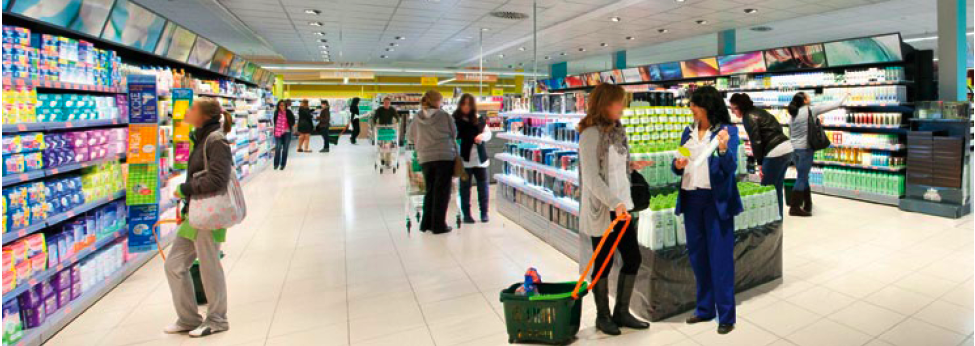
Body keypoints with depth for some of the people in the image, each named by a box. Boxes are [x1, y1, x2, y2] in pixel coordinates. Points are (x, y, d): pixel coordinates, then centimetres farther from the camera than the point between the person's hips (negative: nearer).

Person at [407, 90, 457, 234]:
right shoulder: (444, 115, -3)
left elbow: (411, 136, 17)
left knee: (430, 191, 14)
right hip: (445, 156, -3)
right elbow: (454, 134, 7)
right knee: (442, 192, 3)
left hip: (425, 158, 4)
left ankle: (426, 223, 18)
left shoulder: (417, 119, 5)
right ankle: (438, 225, 6)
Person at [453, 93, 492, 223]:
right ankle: (466, 214, 14)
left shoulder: (479, 119, 7)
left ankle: (484, 212, 18)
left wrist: (482, 136, -7)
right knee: (465, 187, 5)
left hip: (480, 158, 3)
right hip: (464, 159, -3)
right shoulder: (455, 120, -4)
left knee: (483, 186, 6)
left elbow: (488, 133, 14)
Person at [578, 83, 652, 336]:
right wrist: (614, 203, -26)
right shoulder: (591, 134, -16)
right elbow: (592, 178, -21)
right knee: (604, 263, 5)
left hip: (622, 206, 8)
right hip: (601, 210, -8)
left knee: (633, 258, 11)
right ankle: (602, 316, 24)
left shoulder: (617, 130, 9)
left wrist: (631, 166, 1)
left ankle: (621, 312, 27)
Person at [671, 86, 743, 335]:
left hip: (716, 200, -5)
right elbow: (678, 167, 12)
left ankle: (726, 316, 14)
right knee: (697, 256, 13)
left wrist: (723, 148, -32)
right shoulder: (689, 132, 10)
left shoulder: (727, 130, -5)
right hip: (690, 199, 6)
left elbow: (731, 168, -14)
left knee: (720, 258, 1)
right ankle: (705, 308, 27)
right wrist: (677, 165, -10)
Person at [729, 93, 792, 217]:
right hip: (787, 147, 9)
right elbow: (778, 127, 20)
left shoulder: (748, 117, -9)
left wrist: (759, 162, -8)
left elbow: (756, 140, -14)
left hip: (775, 152, -9)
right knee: (777, 189, 15)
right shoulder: (759, 111, 17)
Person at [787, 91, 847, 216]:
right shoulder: (810, 110, -9)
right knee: (802, 178, -2)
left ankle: (807, 204, 24)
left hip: (794, 148, 7)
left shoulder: (793, 114, 8)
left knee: (803, 177, 16)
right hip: (805, 149, -7)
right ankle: (794, 207, -1)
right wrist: (845, 97, 13)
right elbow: (832, 106, -2)